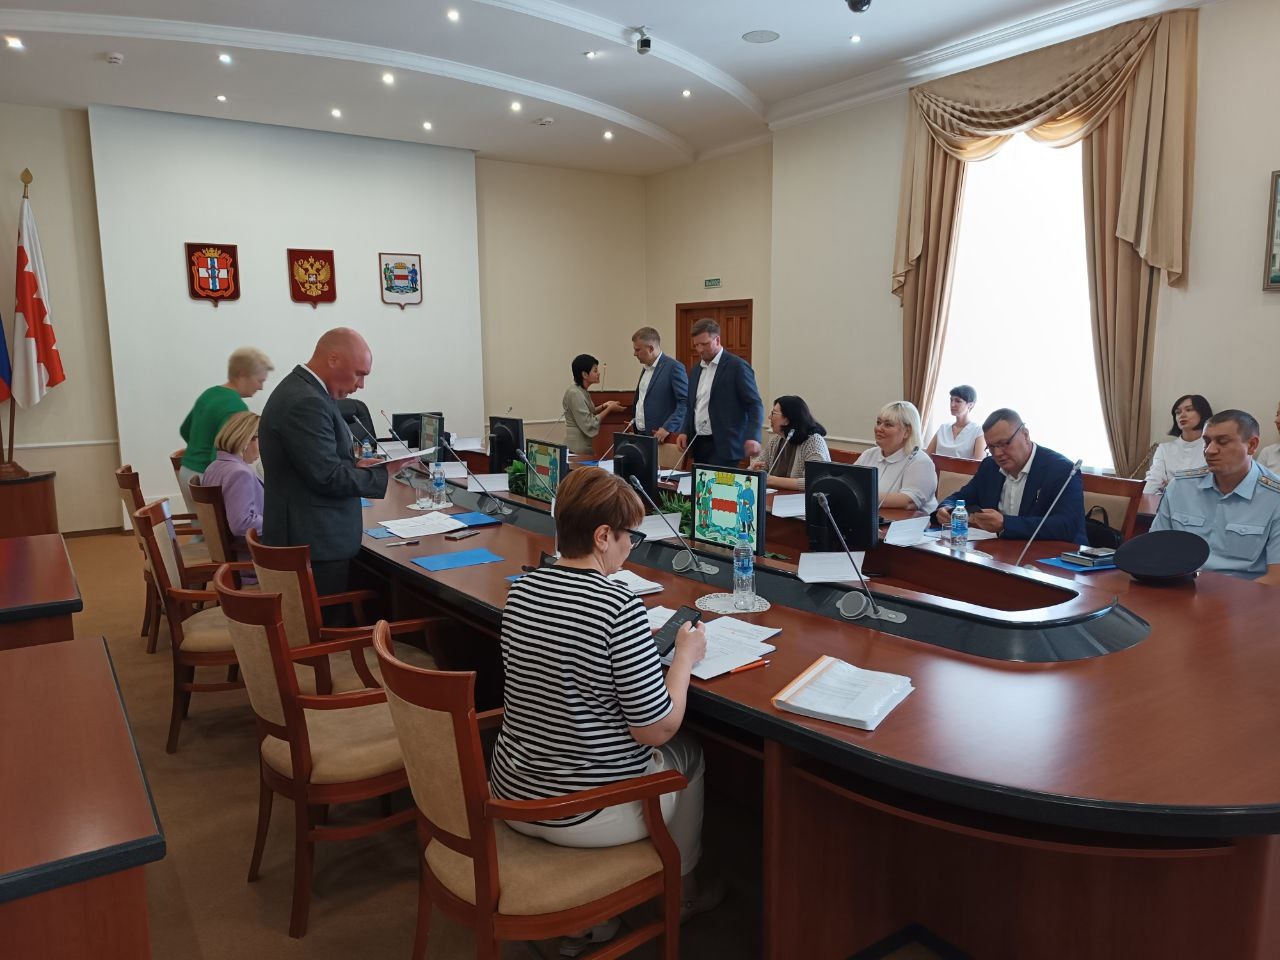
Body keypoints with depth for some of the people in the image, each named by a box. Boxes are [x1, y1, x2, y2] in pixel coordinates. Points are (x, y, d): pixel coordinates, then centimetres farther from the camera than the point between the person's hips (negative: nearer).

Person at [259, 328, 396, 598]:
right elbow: (328, 478, -22)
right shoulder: (305, 403, -21)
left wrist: (354, 465, 7)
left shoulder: (301, 389, 12)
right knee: (327, 617, -2)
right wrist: (384, 474, -12)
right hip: (314, 545, -10)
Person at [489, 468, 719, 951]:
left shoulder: (520, 591, -4)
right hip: (586, 813, -6)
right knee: (690, 751, 24)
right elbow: (656, 730, -19)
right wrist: (685, 656, -5)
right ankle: (679, 891, 43)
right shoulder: (620, 607, -25)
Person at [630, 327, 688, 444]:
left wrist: (668, 428, -21)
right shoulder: (646, 368, 16)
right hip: (642, 434, 7)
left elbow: (686, 402, -16)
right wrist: (636, 423, 13)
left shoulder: (674, 367, -10)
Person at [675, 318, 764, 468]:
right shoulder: (697, 369, 15)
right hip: (698, 445, 7)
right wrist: (684, 432, 6)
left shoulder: (737, 366, -7)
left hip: (723, 446, -7)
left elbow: (755, 406, -11)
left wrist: (752, 438, -25)